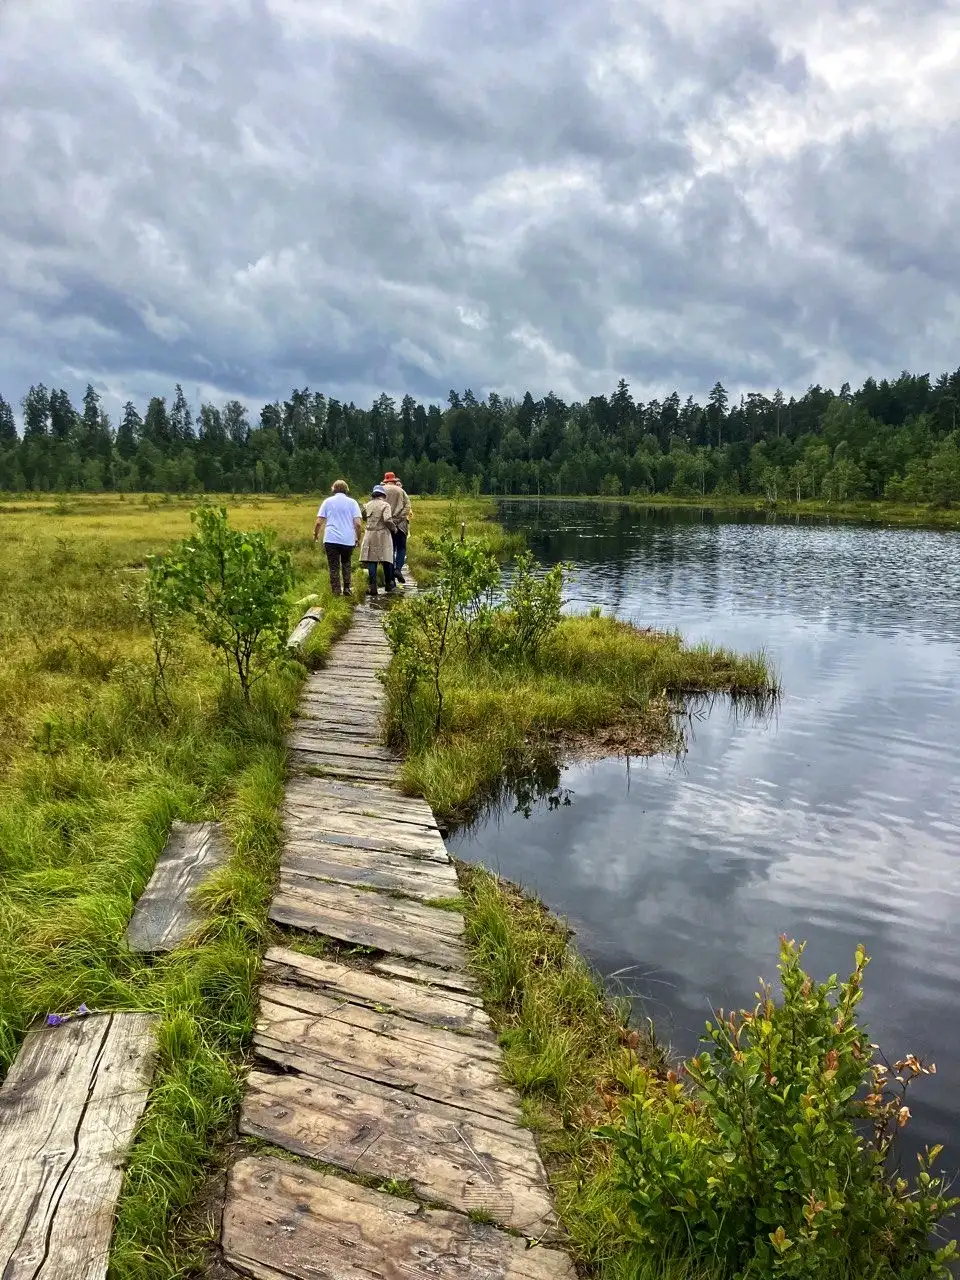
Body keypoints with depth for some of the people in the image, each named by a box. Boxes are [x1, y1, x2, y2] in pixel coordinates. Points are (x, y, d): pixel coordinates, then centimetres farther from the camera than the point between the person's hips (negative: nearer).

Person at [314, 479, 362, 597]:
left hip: (331, 539, -1)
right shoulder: (352, 502, 6)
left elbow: (319, 522, 1)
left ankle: (336, 591, 1)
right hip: (348, 540, 1)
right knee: (346, 563, 21)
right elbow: (358, 523, -4)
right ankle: (346, 588, 14)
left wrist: (315, 535, 17)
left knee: (334, 567, 4)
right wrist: (358, 538, 9)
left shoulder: (327, 501, 6)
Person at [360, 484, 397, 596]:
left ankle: (373, 586, -5)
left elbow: (364, 517, 21)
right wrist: (393, 528, -3)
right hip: (382, 534, -3)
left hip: (370, 535, 3)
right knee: (386, 559, 10)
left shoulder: (368, 505, 7)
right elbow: (387, 520, -20)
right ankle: (388, 584, 21)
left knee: (371, 561, 3)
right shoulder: (385, 505, -7)